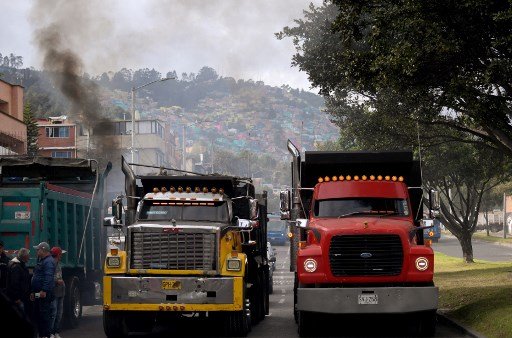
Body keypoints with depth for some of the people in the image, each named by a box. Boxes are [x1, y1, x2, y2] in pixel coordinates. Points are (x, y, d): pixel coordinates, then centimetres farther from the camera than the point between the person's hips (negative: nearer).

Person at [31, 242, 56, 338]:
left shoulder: (48, 261, -12)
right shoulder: (41, 261, 22)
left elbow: (48, 277, -23)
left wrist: (44, 290, -29)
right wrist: (33, 291, 26)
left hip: (44, 293, -11)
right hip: (39, 293, 11)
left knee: (44, 314, -10)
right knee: (37, 313, 12)